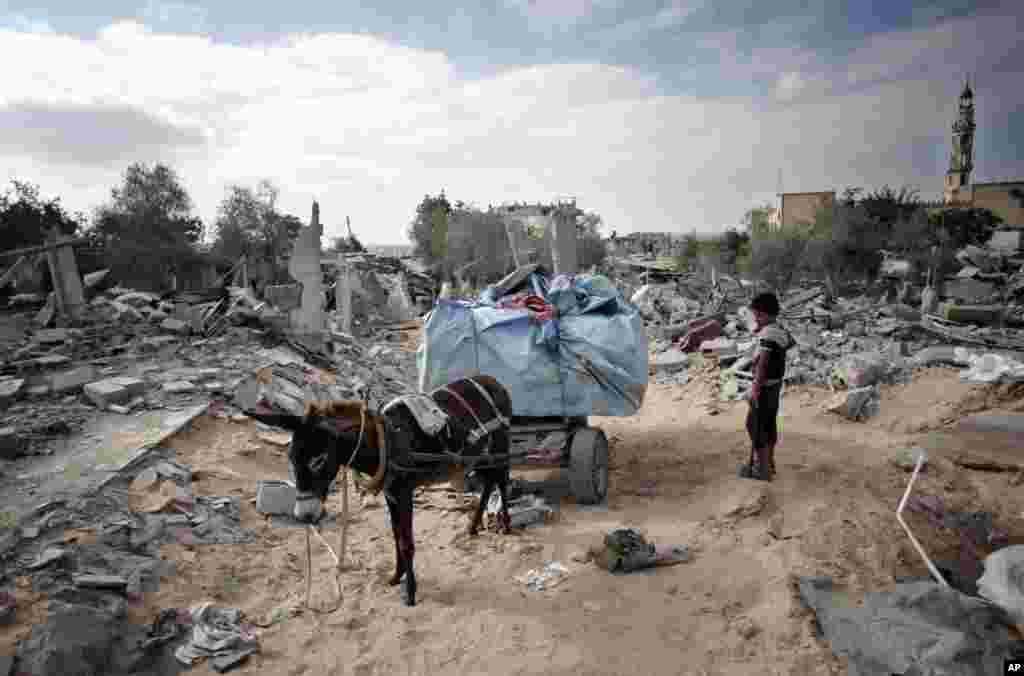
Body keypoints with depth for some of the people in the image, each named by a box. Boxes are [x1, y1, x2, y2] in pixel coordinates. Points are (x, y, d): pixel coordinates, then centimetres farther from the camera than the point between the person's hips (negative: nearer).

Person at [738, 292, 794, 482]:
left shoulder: (768, 332, -21)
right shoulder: (779, 330, 8)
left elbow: (763, 361, -27)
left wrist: (756, 387, -26)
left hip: (765, 385, -10)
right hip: (775, 384, 10)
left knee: (755, 424, -3)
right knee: (769, 423, 16)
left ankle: (762, 469, 0)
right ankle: (769, 462, 27)